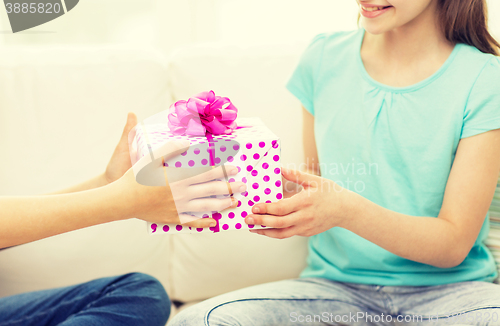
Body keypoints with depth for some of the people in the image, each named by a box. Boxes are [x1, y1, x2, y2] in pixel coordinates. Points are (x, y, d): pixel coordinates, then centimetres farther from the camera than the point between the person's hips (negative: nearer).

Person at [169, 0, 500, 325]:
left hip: (445, 288, -1)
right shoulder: (324, 58, 2)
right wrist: (286, 199, -13)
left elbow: (454, 244, -11)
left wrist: (348, 210, -27)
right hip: (337, 284, 2)